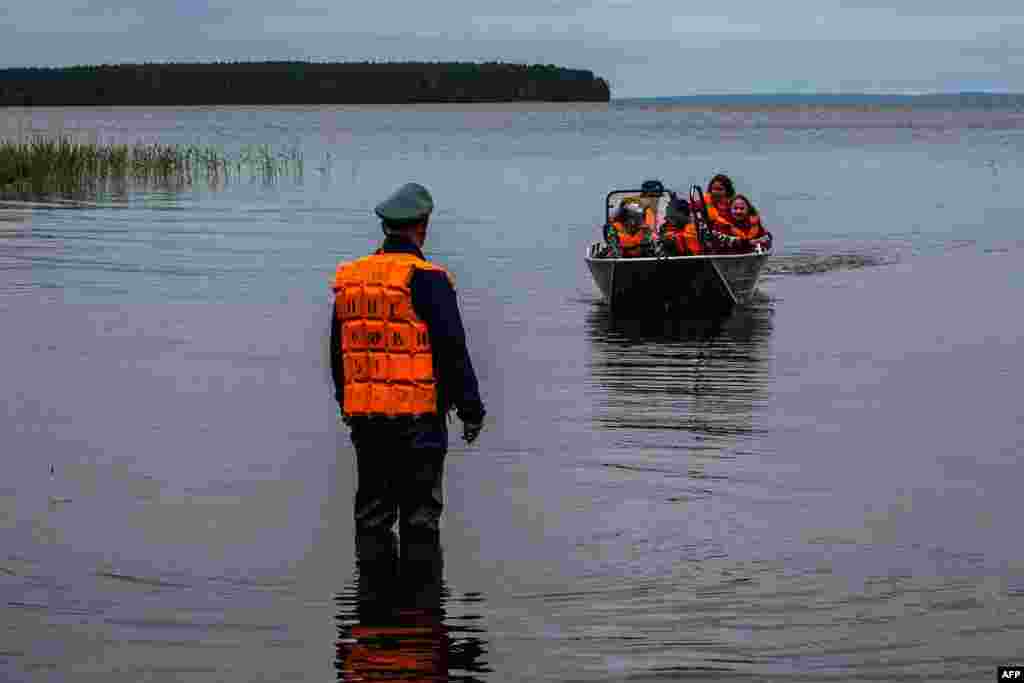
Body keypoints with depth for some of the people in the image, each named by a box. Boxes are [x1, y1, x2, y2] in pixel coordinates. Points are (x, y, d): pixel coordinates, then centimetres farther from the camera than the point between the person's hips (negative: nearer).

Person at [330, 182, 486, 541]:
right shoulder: (426, 278, -11)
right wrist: (471, 407, -5)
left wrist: (346, 403, 25)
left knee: (371, 511, 13)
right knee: (420, 511, 1)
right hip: (417, 415, -5)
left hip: (362, 414, 6)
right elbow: (453, 349, -12)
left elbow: (337, 350, 16)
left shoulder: (348, 278, 8)